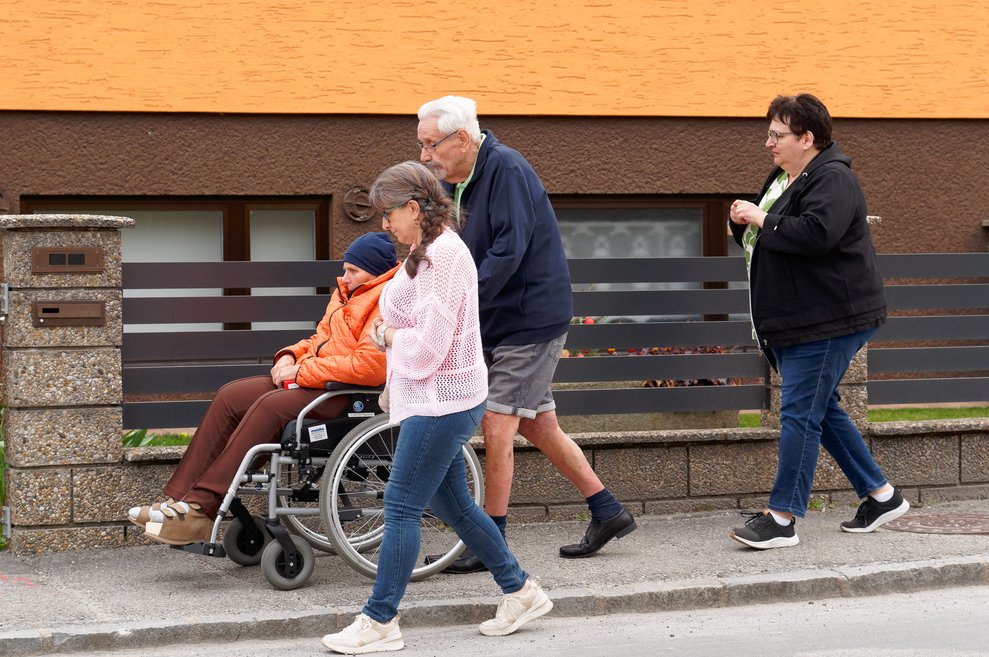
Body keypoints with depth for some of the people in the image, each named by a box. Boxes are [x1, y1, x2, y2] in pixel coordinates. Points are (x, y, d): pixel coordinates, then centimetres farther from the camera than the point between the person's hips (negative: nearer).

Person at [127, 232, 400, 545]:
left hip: (349, 394, -10)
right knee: (230, 396, -3)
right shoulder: (346, 293, 20)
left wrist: (303, 370, -16)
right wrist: (291, 356, 6)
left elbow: (368, 365, -23)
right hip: (317, 382, 10)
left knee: (270, 406, -29)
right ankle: (180, 498, -7)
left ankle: (201, 510, -29)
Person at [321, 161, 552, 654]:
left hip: (441, 400, -10)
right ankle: (521, 592, 24)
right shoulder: (431, 252, 13)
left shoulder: (443, 256, -19)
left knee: (401, 506, -5)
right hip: (438, 398, 10)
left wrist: (387, 335, -6)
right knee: (451, 503, 15)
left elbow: (426, 348, -22)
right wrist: (388, 331, 0)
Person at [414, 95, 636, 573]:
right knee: (539, 427, 13)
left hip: (530, 317, -9)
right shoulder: (454, 183, 10)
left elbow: (508, 251, -26)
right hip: (497, 321, 9)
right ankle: (608, 512, 23)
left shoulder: (506, 170, -18)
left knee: (497, 427, -9)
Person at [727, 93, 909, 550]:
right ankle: (881, 496, 25)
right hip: (791, 323, 11)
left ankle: (782, 518, -10)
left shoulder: (833, 180, -14)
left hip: (829, 320, -11)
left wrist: (762, 220, -19)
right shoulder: (781, 179, 16)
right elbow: (759, 240, 24)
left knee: (800, 413, -11)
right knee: (822, 410, 15)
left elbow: (815, 234, -31)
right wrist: (742, 223, 2)